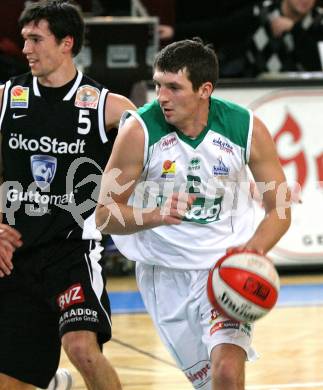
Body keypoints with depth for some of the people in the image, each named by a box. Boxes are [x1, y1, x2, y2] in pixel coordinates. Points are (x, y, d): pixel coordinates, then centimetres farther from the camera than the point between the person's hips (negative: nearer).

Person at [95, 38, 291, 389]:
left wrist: (255, 247, -24)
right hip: (164, 272, 1)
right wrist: (155, 216, -33)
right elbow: (105, 215, -13)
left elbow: (279, 209, -2)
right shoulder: (139, 130, -15)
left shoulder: (247, 129, -12)